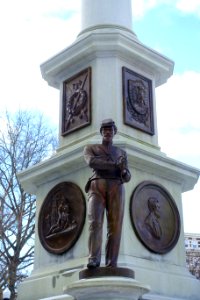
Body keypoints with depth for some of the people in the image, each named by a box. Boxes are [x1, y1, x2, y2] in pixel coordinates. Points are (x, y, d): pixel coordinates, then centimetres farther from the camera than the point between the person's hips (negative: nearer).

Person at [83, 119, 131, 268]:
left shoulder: (122, 153, 26)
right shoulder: (90, 148, 19)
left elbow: (127, 178, 15)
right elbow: (92, 162, -5)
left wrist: (123, 170, -10)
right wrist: (116, 165, -8)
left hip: (116, 189, 2)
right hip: (97, 187, -1)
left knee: (115, 226, -11)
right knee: (95, 223, -21)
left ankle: (111, 265, -14)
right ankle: (94, 260, -25)